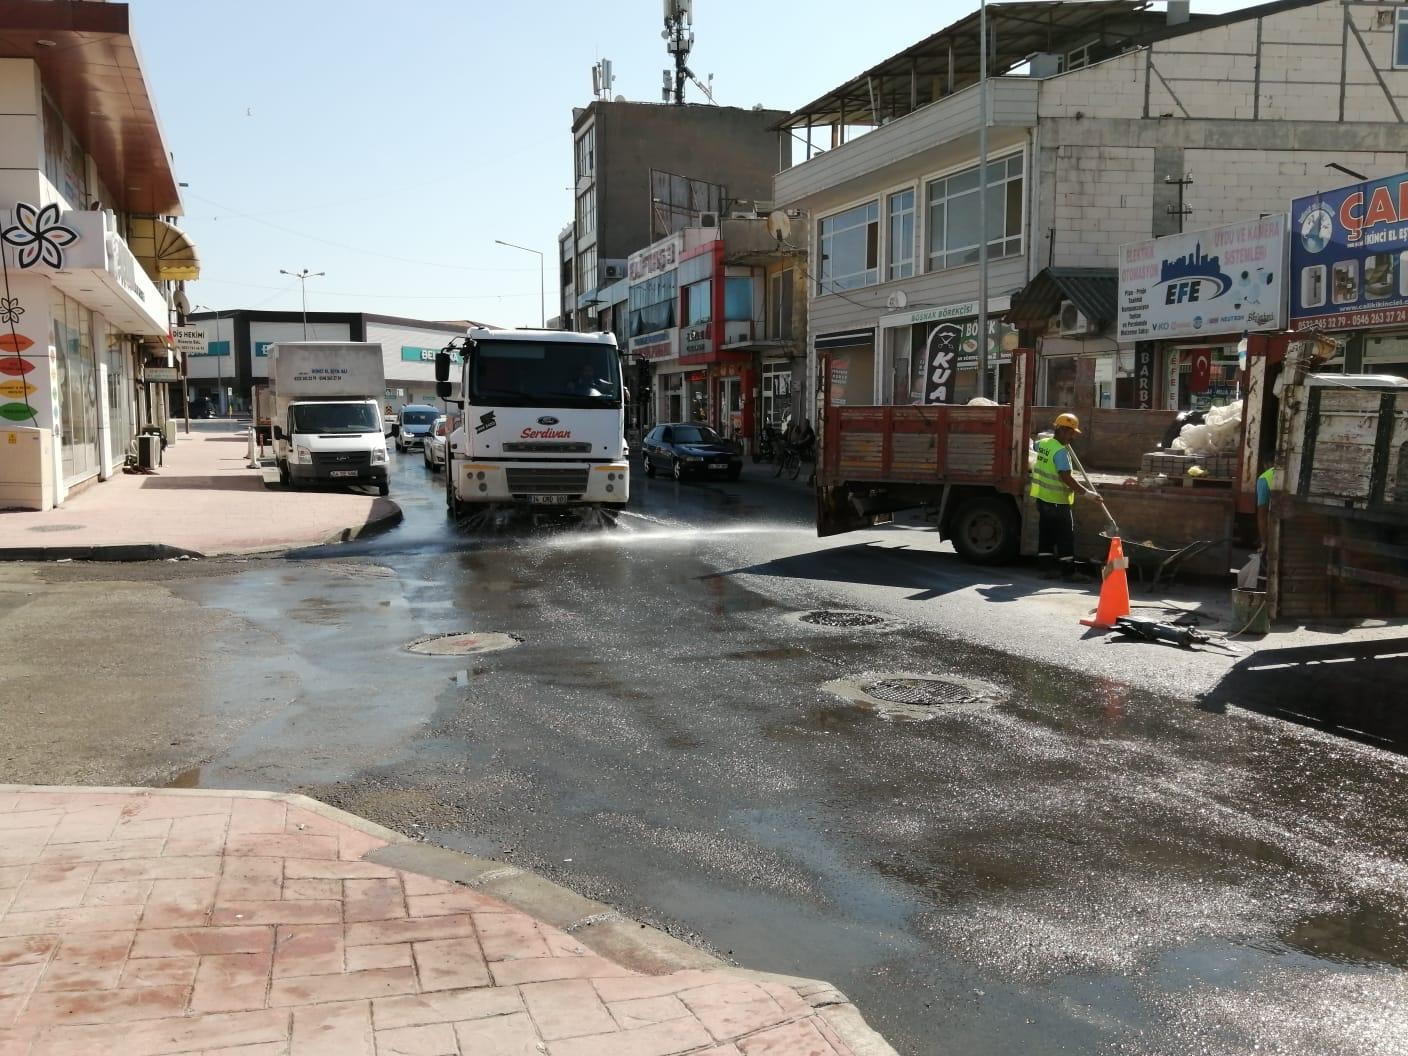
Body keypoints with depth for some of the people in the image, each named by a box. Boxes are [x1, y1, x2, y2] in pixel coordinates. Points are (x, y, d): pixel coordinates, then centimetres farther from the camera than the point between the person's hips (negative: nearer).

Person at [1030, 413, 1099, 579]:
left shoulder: (1043, 444, 6)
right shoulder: (1061, 451, -20)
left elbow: (1036, 445, 33)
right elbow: (1066, 478, -26)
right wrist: (1086, 492, -23)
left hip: (1042, 498, 9)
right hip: (1057, 502, -9)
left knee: (1046, 534, 12)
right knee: (1066, 536, -1)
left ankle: (1050, 567, 16)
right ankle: (1068, 571, 1)